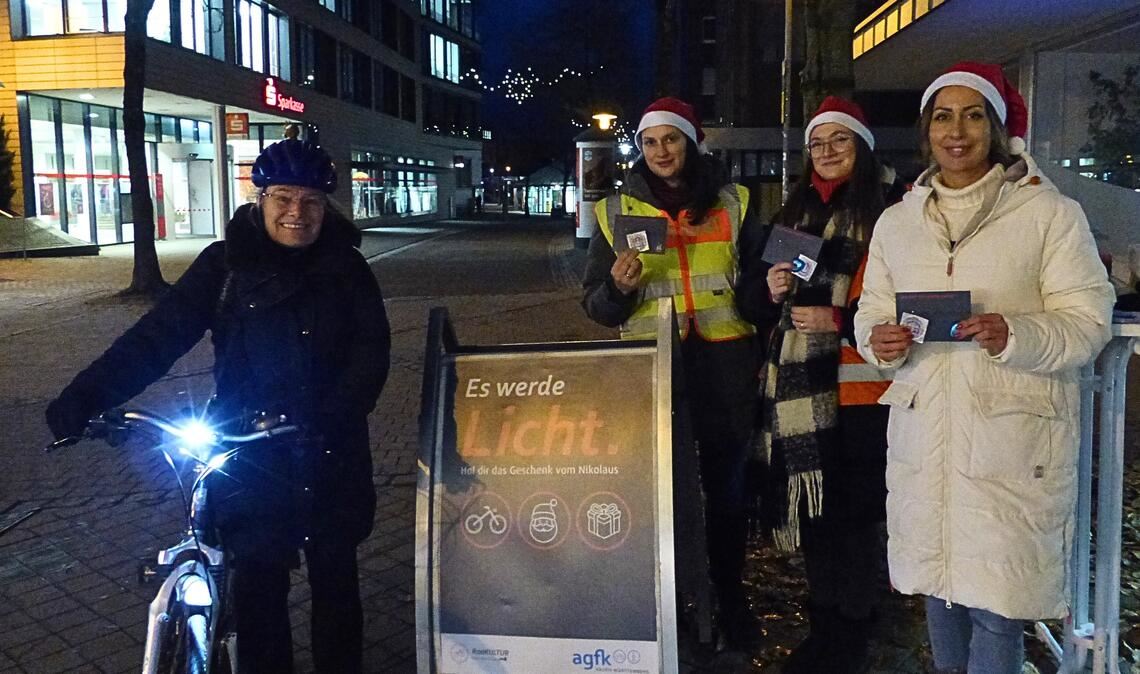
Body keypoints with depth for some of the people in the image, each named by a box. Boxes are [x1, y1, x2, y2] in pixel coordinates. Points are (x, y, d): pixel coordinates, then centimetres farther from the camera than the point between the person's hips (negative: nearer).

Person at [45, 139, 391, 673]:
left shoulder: (346, 268, 0)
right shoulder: (225, 264, -3)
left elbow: (371, 352, -8)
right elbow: (159, 334, -10)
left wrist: (332, 417, -24)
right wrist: (87, 395, -24)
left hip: (329, 453, 1)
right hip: (249, 453, -1)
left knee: (334, 575, 14)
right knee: (258, 580, 7)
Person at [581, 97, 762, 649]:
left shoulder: (733, 203, 7)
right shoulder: (617, 211, 6)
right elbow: (597, 308, 6)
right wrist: (618, 288, -15)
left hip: (725, 363, 1)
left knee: (726, 484, 9)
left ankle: (729, 598, 27)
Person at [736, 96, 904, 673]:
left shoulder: (893, 208, -5)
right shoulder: (796, 211, 17)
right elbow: (752, 300, 18)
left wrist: (841, 319, -18)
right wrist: (768, 287, -3)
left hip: (858, 386, -6)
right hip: (798, 386, 6)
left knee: (851, 512, -1)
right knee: (811, 508, 12)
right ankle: (822, 626, 29)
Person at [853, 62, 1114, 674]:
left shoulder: (1049, 212, 0)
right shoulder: (896, 220, 12)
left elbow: (1088, 321, -4)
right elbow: (870, 313, 13)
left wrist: (1014, 335, -23)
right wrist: (879, 342, -10)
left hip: (1011, 435, -4)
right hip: (923, 434, 4)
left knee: (994, 607, -2)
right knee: (937, 583, 14)